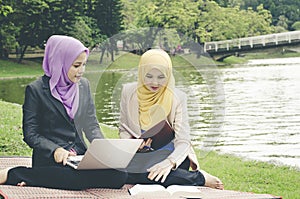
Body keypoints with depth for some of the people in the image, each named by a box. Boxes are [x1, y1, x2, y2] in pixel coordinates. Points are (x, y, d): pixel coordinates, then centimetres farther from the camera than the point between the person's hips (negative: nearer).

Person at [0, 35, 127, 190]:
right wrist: (55, 150, -19)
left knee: (120, 176, -25)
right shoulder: (35, 90, -2)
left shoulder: (83, 85, 14)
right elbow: (30, 134, -2)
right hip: (50, 160, -6)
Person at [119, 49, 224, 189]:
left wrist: (170, 162, -33)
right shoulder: (129, 92, 2)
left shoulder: (177, 97, -6)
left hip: (169, 155, -4)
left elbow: (183, 142, -11)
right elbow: (123, 130, 12)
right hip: (140, 155, 4)